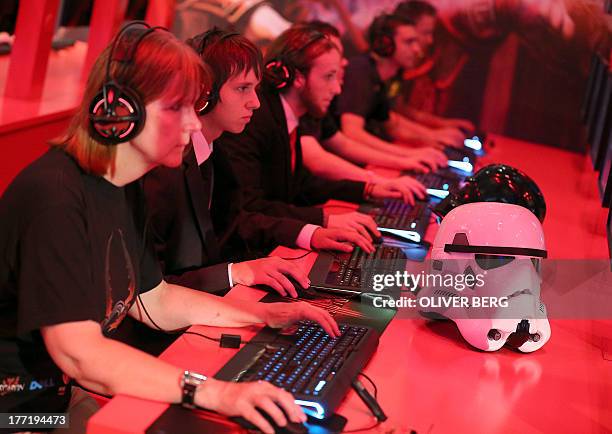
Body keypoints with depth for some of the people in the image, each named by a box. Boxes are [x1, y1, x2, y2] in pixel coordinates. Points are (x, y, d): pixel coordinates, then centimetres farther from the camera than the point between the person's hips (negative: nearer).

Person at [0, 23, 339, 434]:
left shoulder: (122, 191, 5)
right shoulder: (53, 197, -24)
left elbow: (155, 300, 12)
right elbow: (77, 351, -29)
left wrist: (266, 315, 2)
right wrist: (213, 392, -37)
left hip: (80, 389, 8)